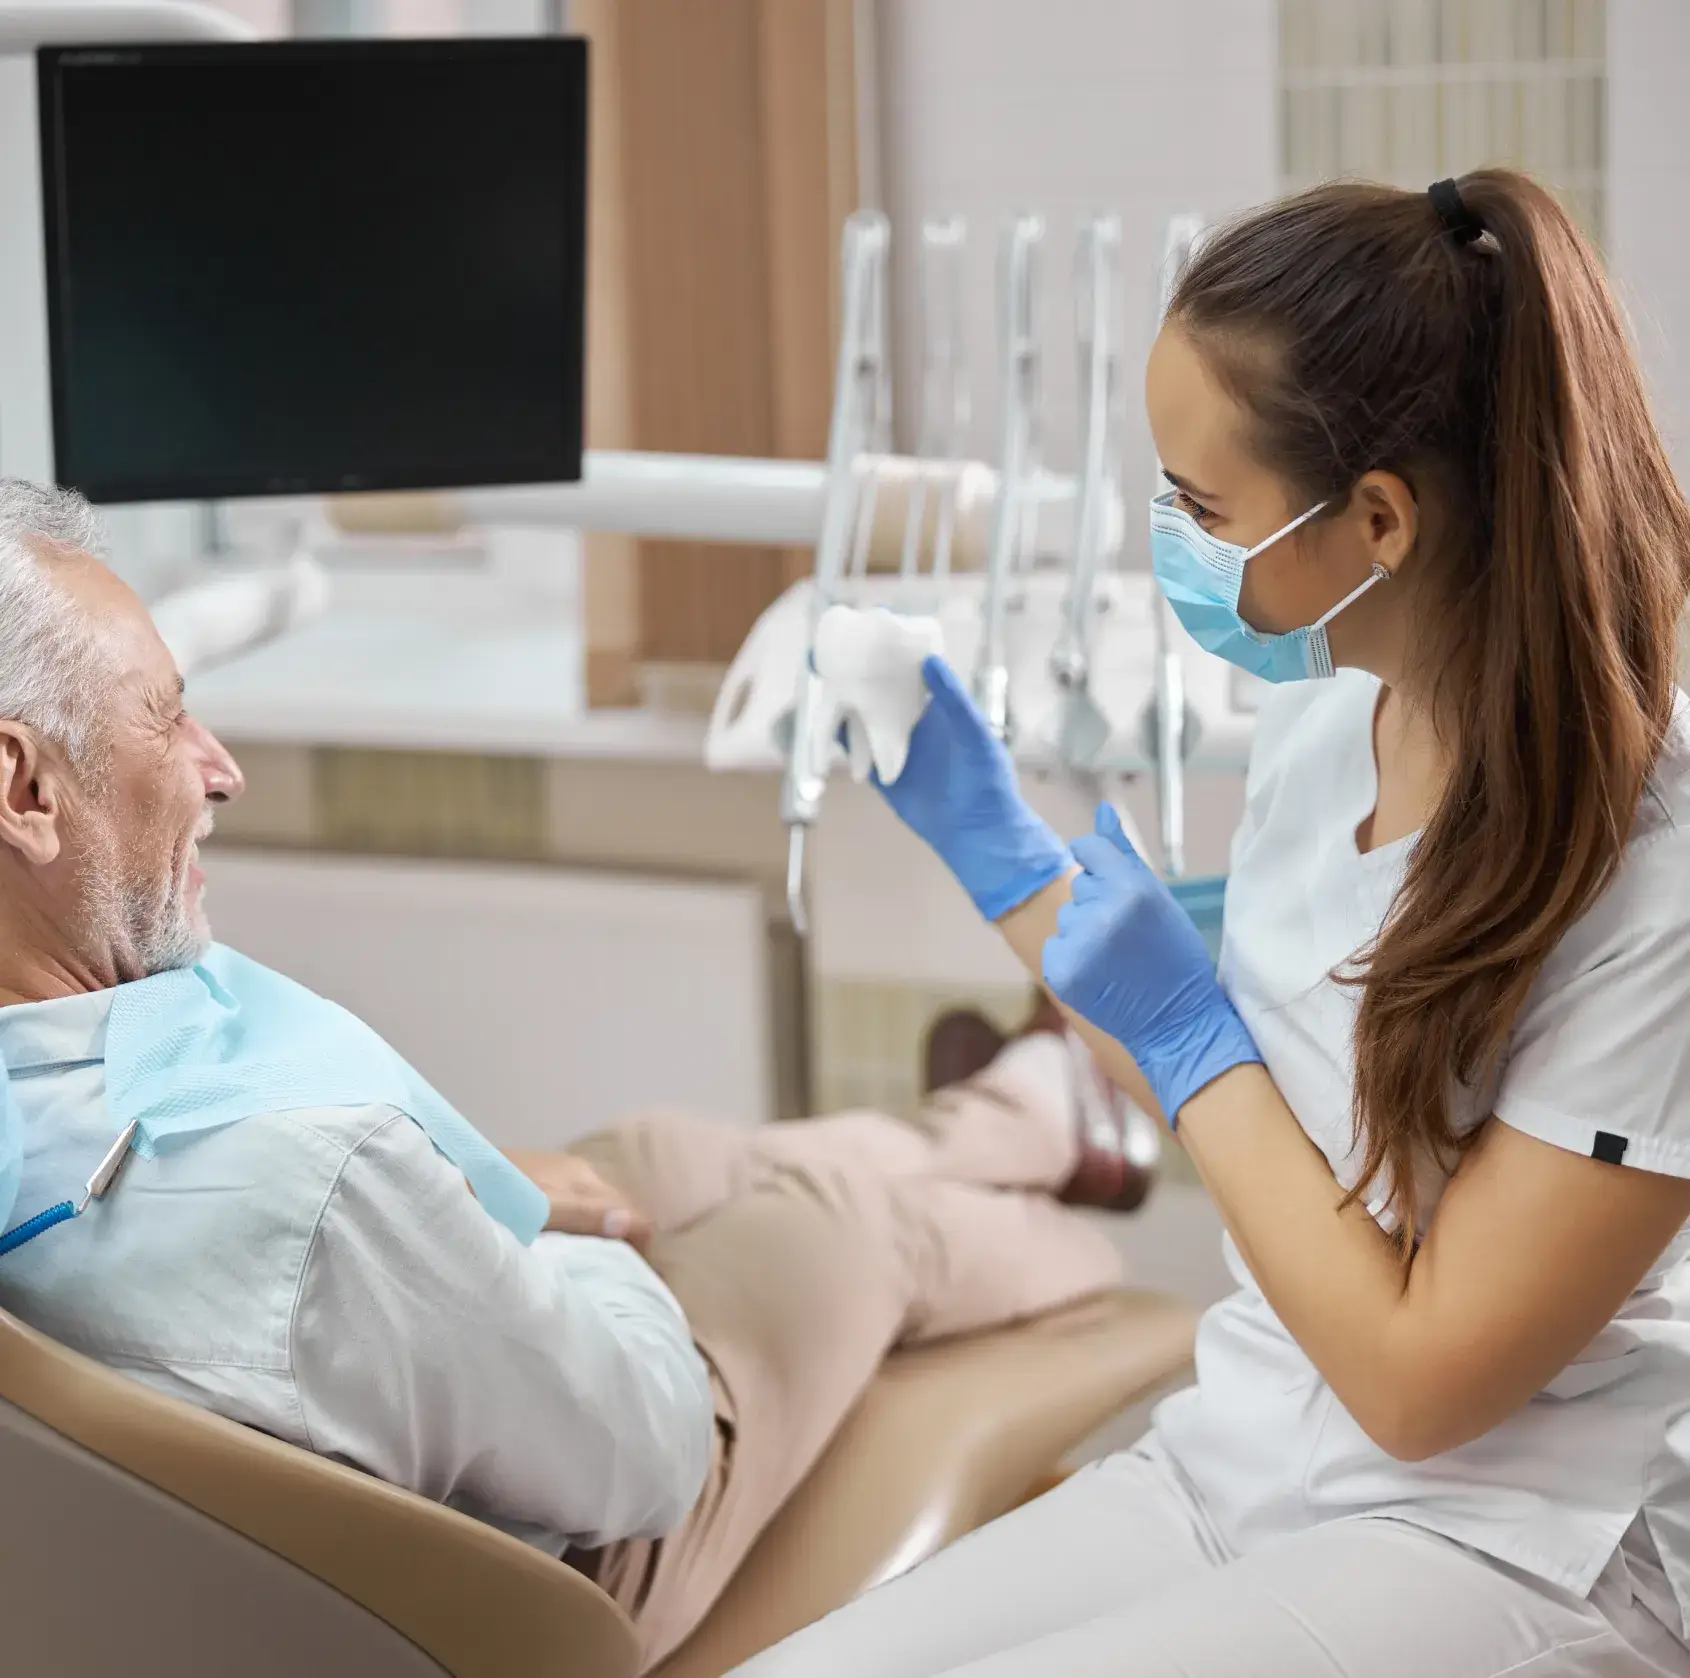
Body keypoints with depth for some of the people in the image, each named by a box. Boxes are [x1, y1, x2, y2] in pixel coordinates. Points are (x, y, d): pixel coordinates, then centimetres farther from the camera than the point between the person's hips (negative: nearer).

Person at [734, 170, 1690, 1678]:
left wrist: (1186, 1036, -12)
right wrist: (989, 839, 11)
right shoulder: (1323, 712, 0)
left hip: (1503, 1550, -6)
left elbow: (1419, 1380, -17)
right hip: (1236, 1467, 7)